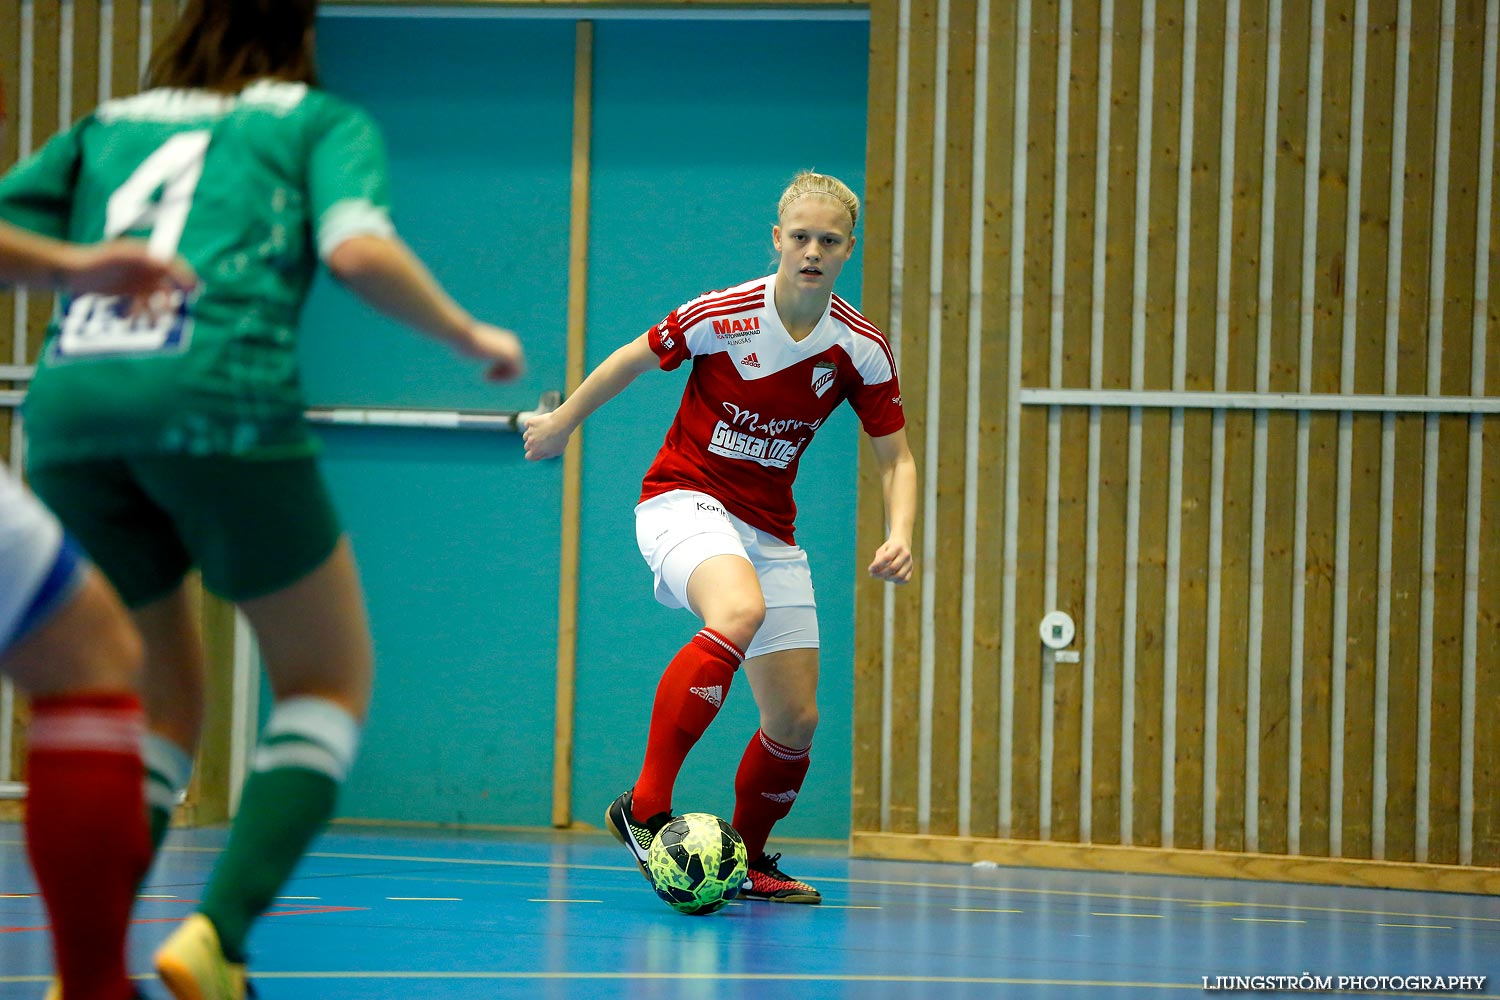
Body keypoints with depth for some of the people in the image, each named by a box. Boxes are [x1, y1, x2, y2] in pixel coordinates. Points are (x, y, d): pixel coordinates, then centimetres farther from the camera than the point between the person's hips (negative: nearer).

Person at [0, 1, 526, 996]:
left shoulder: (108, 125, 26)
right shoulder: (323, 122, 17)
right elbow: (359, 251, -2)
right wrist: (473, 336, 13)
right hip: (219, 399, -4)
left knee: (163, 709, 19)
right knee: (330, 682, 12)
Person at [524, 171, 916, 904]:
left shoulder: (861, 350, -7)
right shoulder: (723, 316, -16)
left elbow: (895, 458, 2)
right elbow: (636, 358, 2)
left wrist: (899, 535, -17)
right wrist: (562, 423, 14)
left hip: (769, 531, 5)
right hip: (684, 500, -5)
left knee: (795, 720, 1)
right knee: (740, 611, -38)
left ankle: (748, 859, 28)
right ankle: (644, 807, -36)